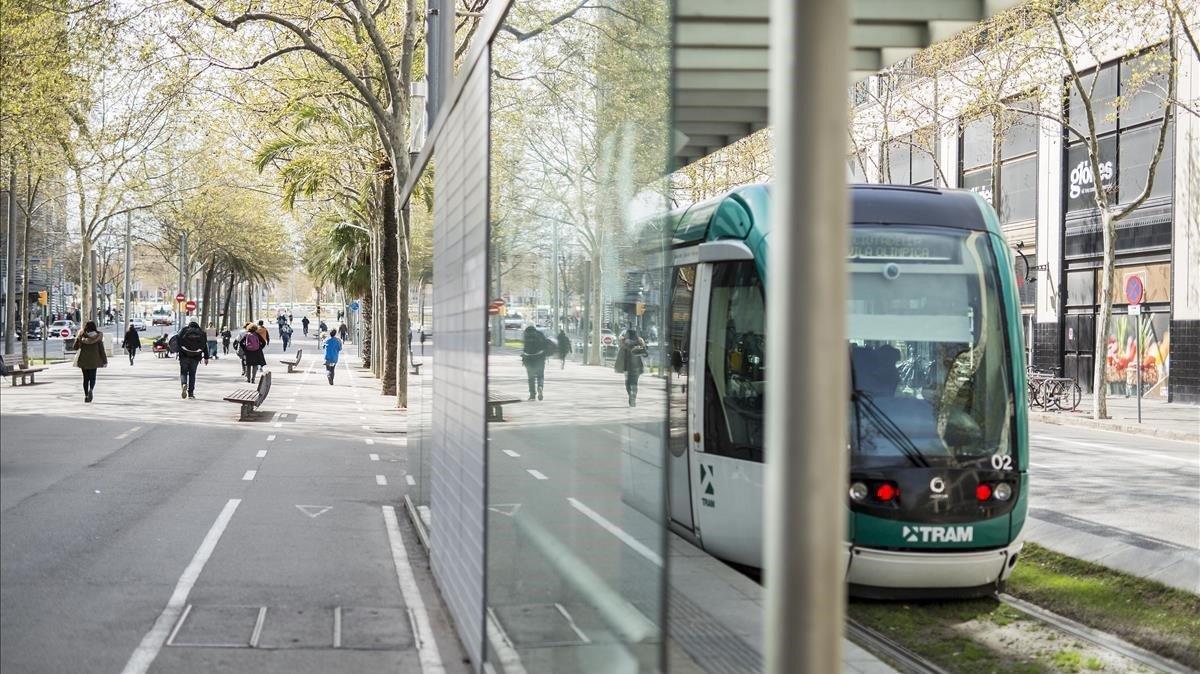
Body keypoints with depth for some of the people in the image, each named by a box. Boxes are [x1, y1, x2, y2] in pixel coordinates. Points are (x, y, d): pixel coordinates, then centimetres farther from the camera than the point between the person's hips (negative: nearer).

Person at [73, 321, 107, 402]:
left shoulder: (81, 335, -4)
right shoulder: (98, 336, -6)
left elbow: (75, 347, 2)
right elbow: (101, 349, -5)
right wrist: (104, 360, 1)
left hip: (83, 359, 1)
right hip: (94, 359, -1)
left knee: (86, 377, 10)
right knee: (92, 377, 6)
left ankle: (86, 395, 6)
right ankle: (91, 389, -22)